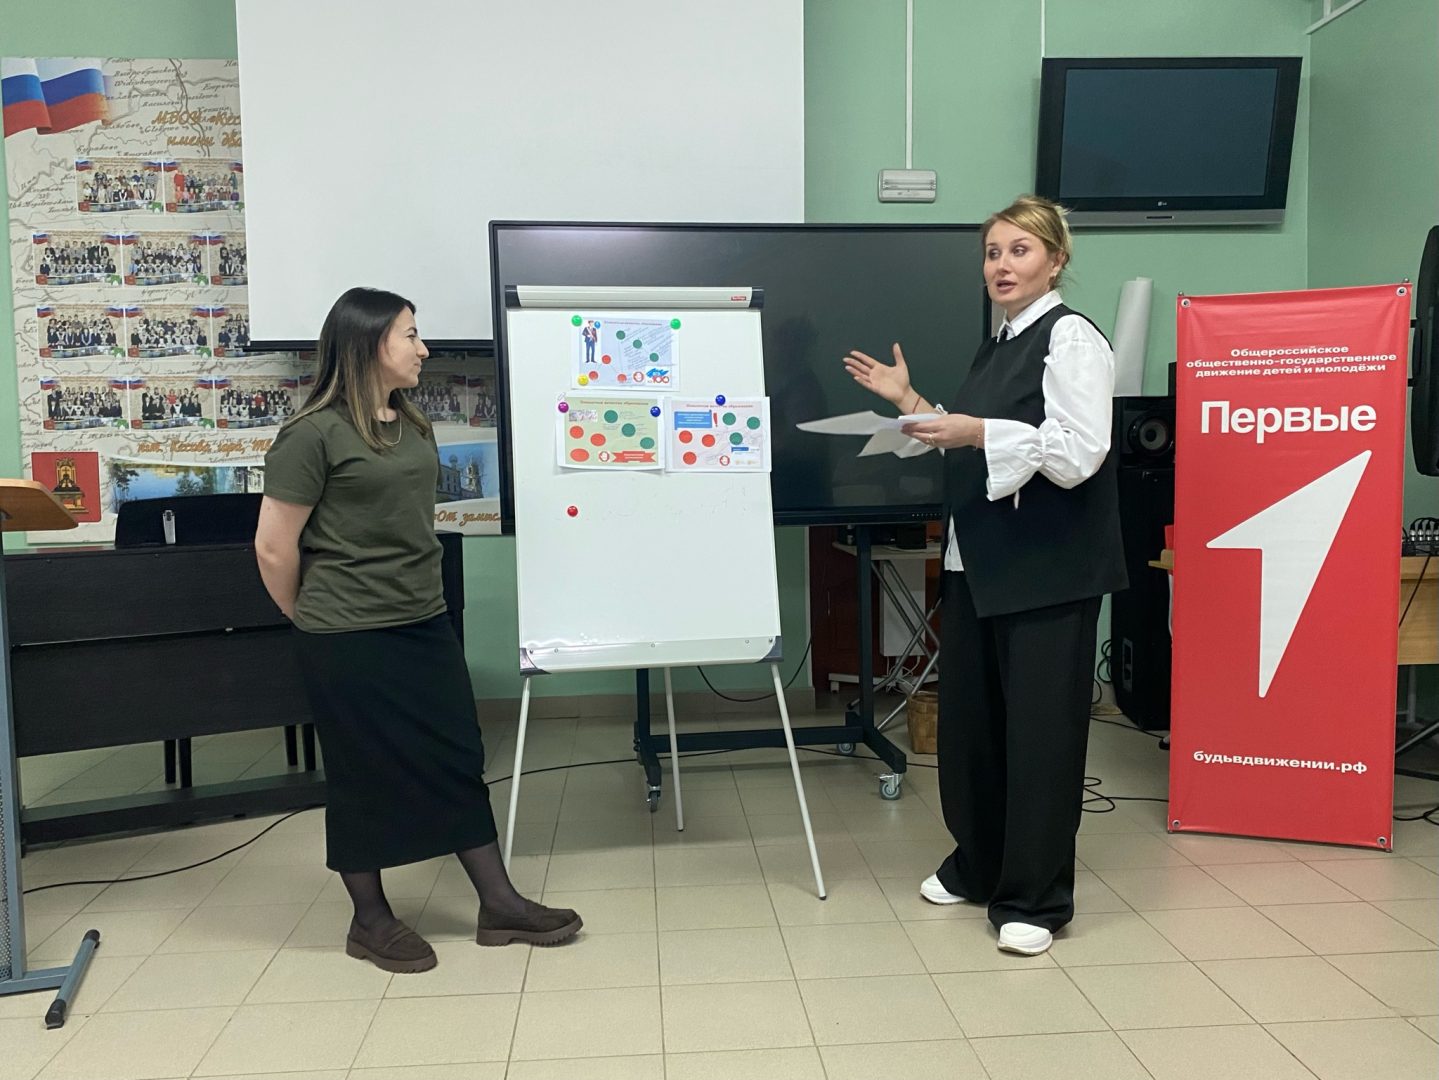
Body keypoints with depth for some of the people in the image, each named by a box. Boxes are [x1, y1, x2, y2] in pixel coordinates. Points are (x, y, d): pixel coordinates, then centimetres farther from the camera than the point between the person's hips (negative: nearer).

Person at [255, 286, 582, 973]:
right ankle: (370, 920, 24)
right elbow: (274, 546, -10)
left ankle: (499, 904, 20)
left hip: (425, 625, 7)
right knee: (364, 775, 6)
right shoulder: (314, 434, -12)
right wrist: (311, 619, 2)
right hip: (348, 640, -7)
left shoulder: (414, 426, 10)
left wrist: (417, 595, 16)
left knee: (459, 760, 9)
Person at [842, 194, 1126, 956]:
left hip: (1048, 572, -8)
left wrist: (978, 431, -22)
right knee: (969, 719, 13)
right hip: (979, 563, 8)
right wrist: (914, 404, 16)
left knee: (1038, 729, 0)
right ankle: (978, 866, 31)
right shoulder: (996, 348, 17)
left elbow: (1078, 455, -19)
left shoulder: (1070, 338, -9)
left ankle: (1034, 899, 14)